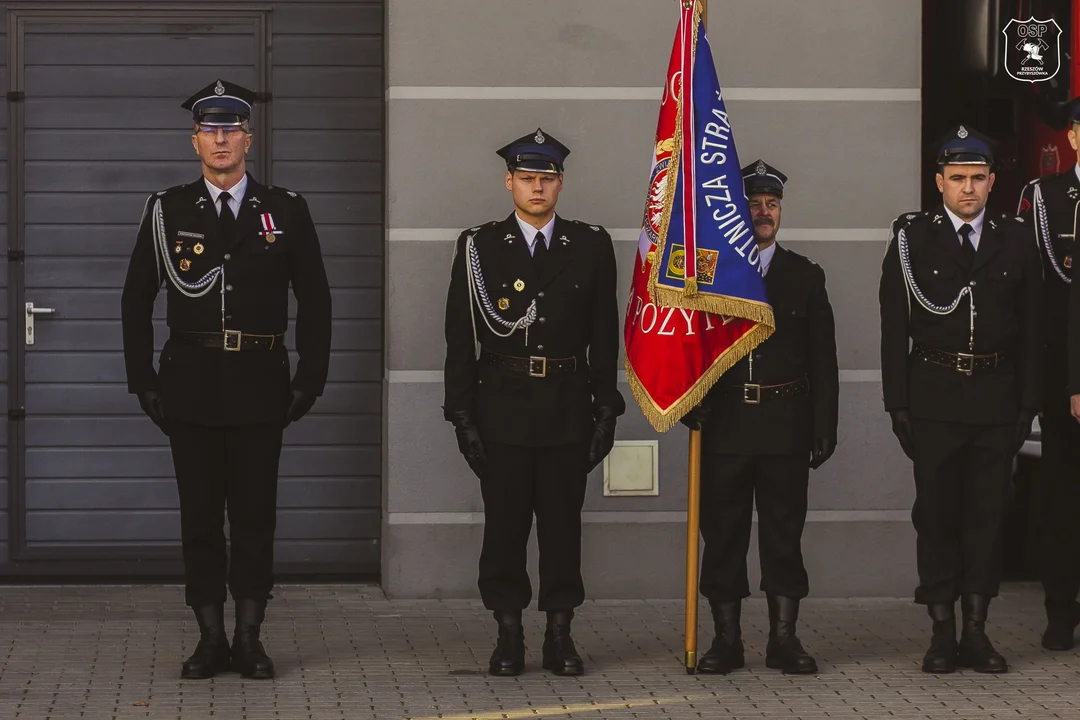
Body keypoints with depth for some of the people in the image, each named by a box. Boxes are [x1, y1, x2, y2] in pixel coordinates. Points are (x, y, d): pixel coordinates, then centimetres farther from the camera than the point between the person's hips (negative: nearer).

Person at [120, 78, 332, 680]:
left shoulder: (286, 211, 4)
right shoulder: (167, 211, 5)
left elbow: (315, 301, 7)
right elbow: (137, 301, 8)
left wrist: (310, 379, 0)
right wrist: (144, 381, 1)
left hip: (259, 383, 0)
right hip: (191, 384, 0)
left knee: (256, 513, 3)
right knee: (200, 514, 3)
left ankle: (250, 637, 11)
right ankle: (211, 638, 11)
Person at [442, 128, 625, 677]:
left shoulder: (591, 247, 6)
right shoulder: (479, 247, 3)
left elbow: (605, 338, 7)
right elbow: (460, 339, 1)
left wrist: (606, 411, 2)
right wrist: (462, 415, -4)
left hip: (568, 411, 1)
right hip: (502, 410, -1)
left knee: (563, 523, 4)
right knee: (504, 524, 2)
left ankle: (560, 636, 12)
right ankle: (508, 636, 11)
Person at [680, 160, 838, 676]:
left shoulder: (805, 276, 10)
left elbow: (823, 359, 8)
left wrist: (824, 428, 3)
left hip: (786, 425, 0)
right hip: (724, 425, 0)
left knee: (784, 533, 3)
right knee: (722, 534, 2)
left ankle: (783, 640, 9)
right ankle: (726, 639, 9)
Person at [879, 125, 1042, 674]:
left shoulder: (1015, 239, 7)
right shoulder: (911, 237, 2)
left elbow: (1032, 328, 8)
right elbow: (894, 326, 0)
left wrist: (1029, 401, 1)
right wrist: (898, 403, -6)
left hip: (997, 399, 2)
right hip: (934, 397, -1)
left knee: (987, 514, 4)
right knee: (936, 515, 2)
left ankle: (976, 630, 11)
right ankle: (942, 633, 8)